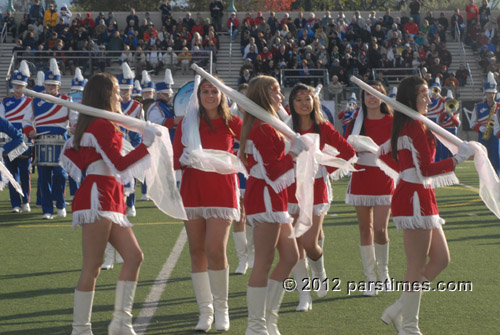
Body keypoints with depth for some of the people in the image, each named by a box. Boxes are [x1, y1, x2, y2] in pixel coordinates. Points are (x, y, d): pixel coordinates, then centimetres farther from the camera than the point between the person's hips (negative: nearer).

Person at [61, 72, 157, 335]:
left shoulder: (88, 125, 20)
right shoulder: (103, 125, -10)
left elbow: (70, 153, 17)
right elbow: (119, 164, -13)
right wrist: (145, 144, -10)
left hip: (110, 201, 10)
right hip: (98, 197, -10)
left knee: (134, 256, 5)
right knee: (92, 267, -9)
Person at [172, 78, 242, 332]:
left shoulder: (232, 123, 2)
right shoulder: (187, 123, 5)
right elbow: (175, 160, 2)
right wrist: (183, 159, -17)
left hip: (222, 193, -2)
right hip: (192, 192, 2)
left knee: (215, 250, -12)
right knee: (197, 252, 3)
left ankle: (221, 310, 3)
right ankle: (205, 311, 13)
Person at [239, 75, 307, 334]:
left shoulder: (259, 126, 16)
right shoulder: (264, 128, -16)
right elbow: (273, 171, -19)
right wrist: (295, 152, -14)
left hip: (274, 199, 11)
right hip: (266, 199, -11)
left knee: (290, 257, 14)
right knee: (264, 264, -6)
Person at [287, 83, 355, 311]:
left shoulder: (322, 128, 1)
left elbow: (348, 151, 3)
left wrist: (328, 169, -3)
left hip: (316, 188, -1)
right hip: (291, 189, 1)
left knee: (310, 243, -8)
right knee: (295, 245, -1)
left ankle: (320, 274, 26)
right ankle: (304, 296, 7)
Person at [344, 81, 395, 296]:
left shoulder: (391, 122, -1)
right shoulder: (356, 123, 7)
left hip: (383, 180, -3)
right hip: (360, 179, 3)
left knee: (380, 230, -10)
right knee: (365, 229, 5)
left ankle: (384, 272, 12)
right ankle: (370, 278, 12)